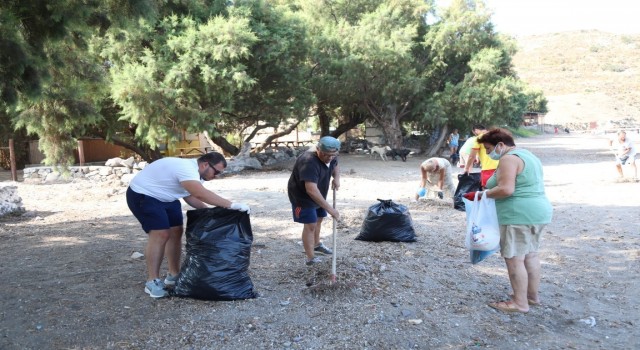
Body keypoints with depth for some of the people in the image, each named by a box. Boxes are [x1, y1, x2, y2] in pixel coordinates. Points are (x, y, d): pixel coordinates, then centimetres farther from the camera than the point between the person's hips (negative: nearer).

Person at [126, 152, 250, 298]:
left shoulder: (193, 170, 1)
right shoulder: (187, 169, -32)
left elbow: (191, 196, 7)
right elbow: (202, 194, -45)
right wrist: (232, 205, -45)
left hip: (164, 197, 10)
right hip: (142, 195, -10)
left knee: (176, 231, 7)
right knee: (161, 234, -18)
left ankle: (174, 274, 18)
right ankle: (152, 282, -8)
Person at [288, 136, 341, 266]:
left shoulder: (330, 157, -11)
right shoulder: (309, 162, -39)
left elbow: (335, 166, 15)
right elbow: (311, 190, -47)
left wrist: (336, 177, -10)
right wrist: (330, 209, -47)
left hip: (317, 195, 9)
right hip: (302, 196, -9)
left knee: (319, 218, 23)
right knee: (310, 225, -12)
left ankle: (316, 244, 46)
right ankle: (310, 258, -6)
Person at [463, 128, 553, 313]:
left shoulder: (509, 159, -15)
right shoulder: (528, 155, 17)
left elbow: (506, 189, -25)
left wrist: (484, 194, -12)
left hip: (519, 215, -11)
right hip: (537, 211, 11)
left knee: (514, 258, -4)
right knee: (530, 254, 18)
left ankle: (520, 302, 1)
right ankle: (533, 295, 27)